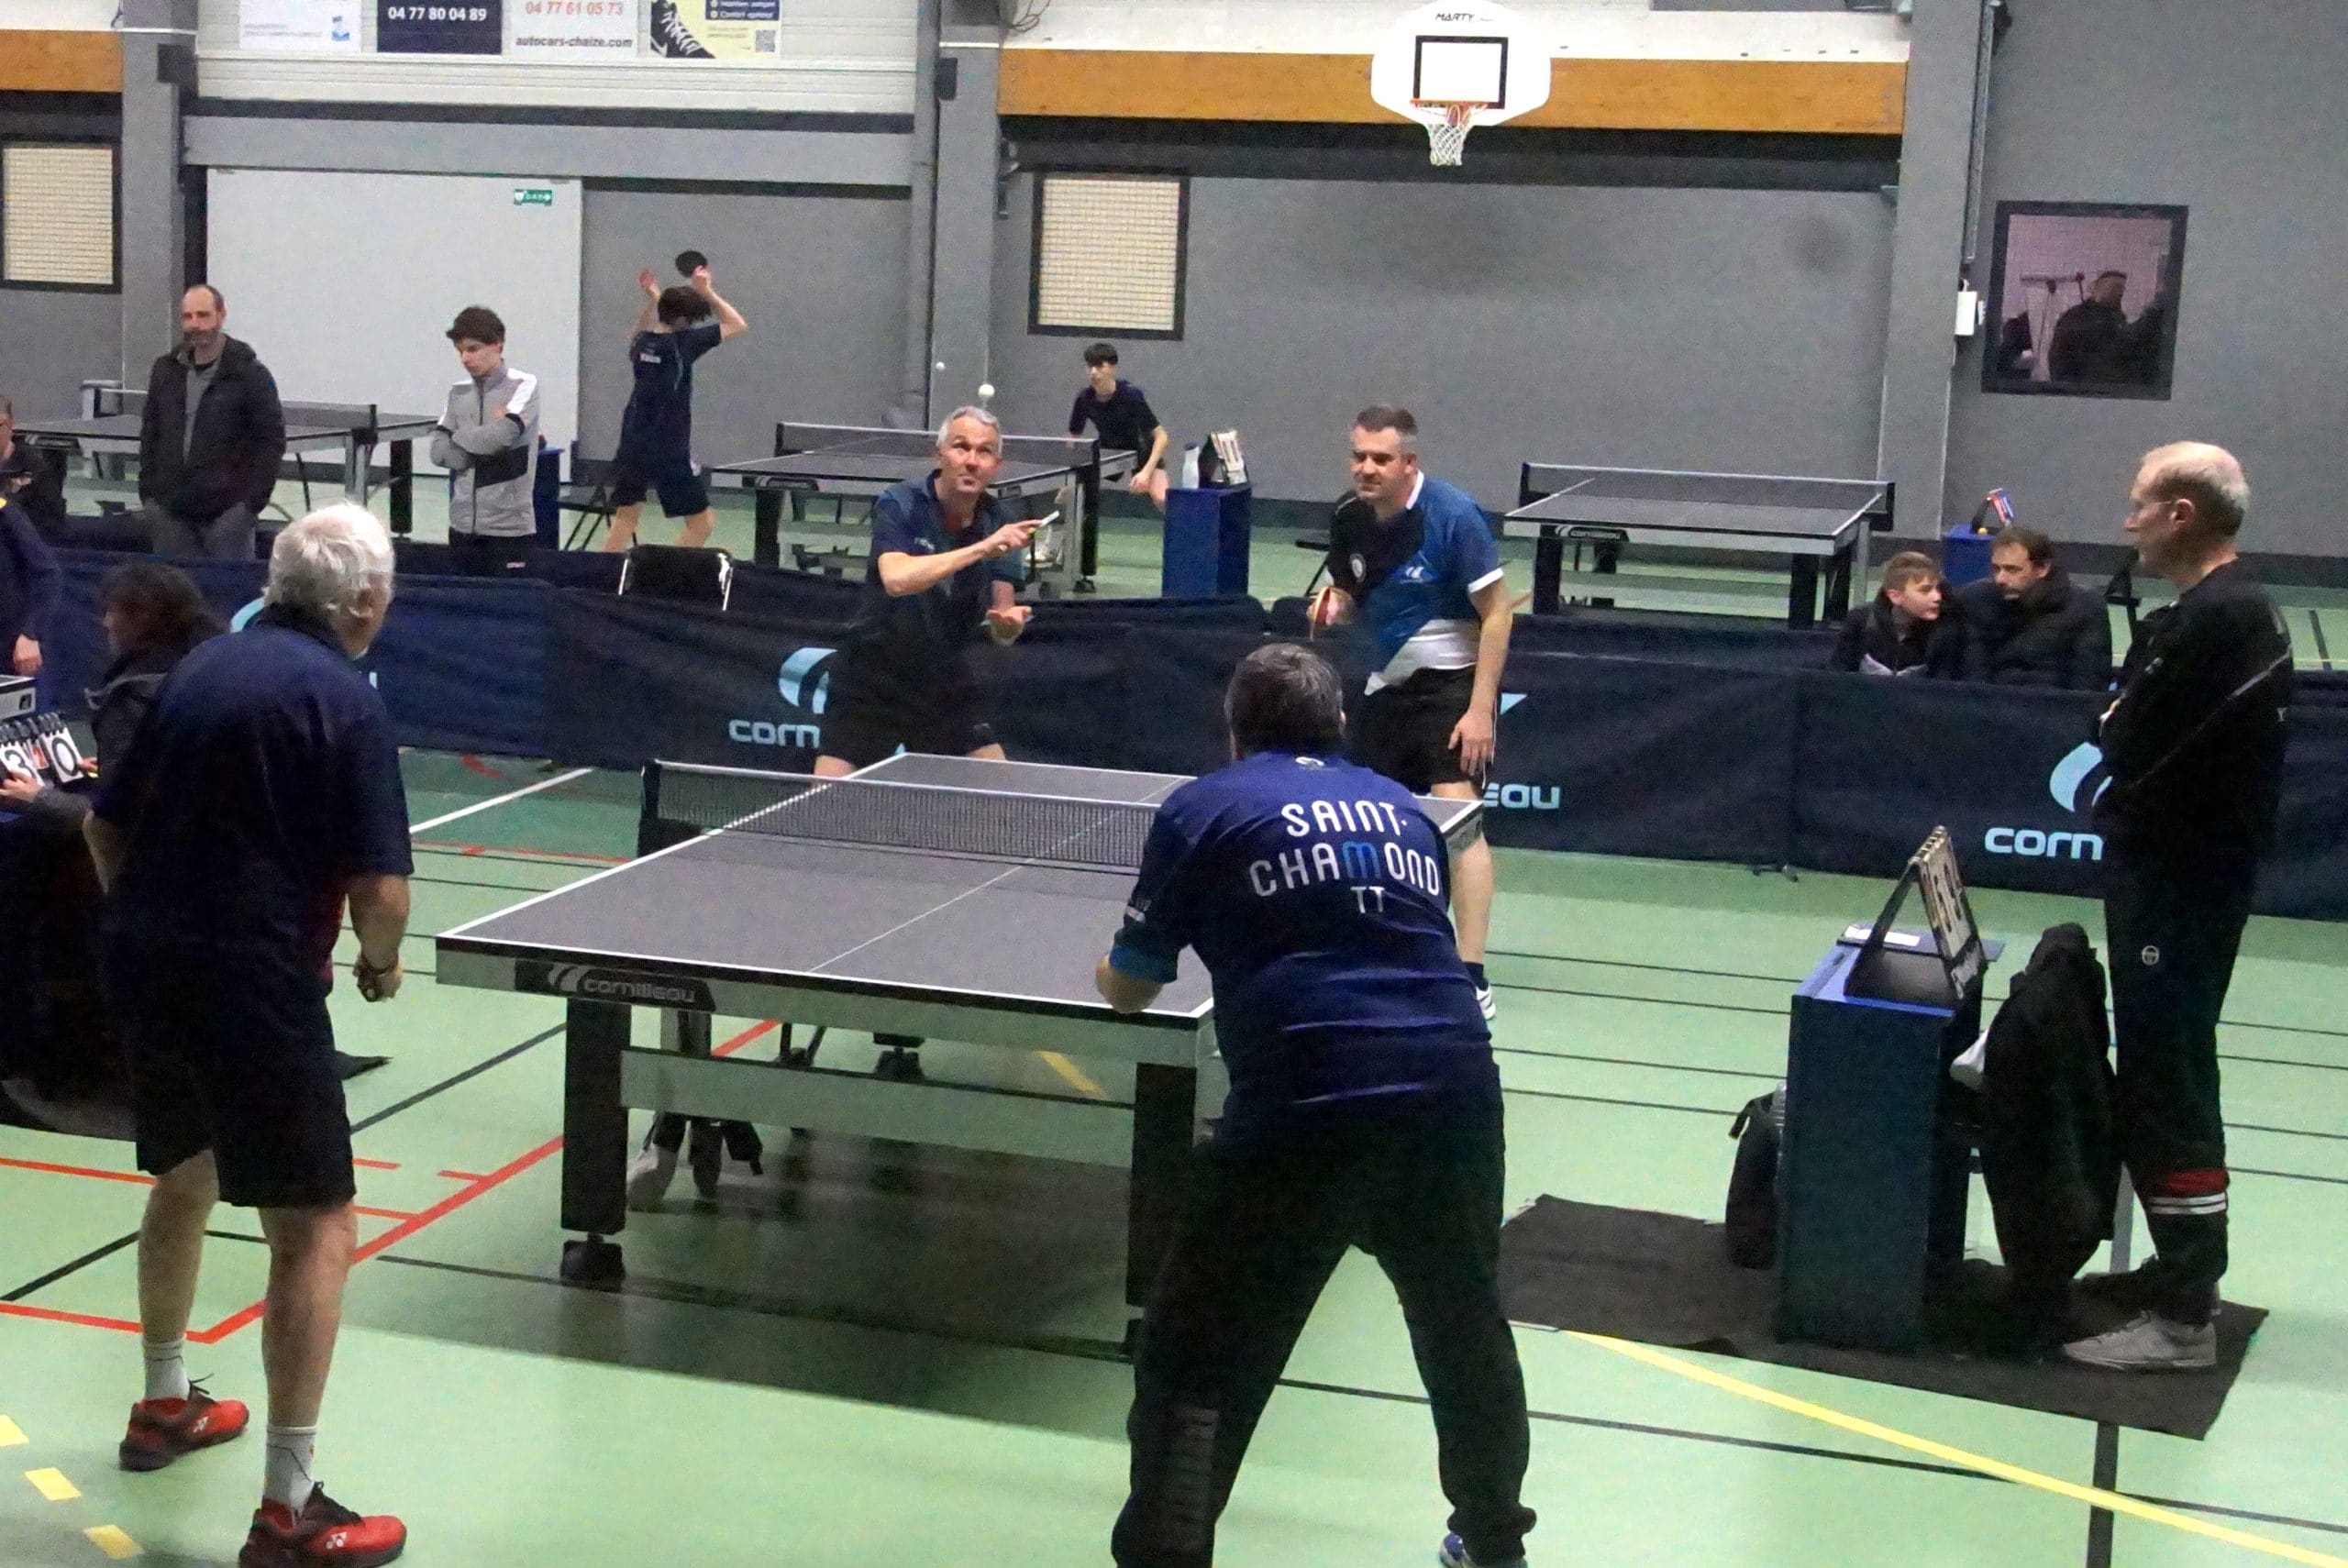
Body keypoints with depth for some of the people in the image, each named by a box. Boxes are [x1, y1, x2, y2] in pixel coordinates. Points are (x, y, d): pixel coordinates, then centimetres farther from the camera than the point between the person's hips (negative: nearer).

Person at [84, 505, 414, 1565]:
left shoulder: (201, 669, 9)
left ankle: (165, 1407, 47)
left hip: (143, 970, 8)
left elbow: (105, 826, 17)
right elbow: (380, 891, -17)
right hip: (255, 989, -8)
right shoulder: (343, 699, -12)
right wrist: (380, 963, 3)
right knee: (315, 1232, -3)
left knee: (182, 1179, 29)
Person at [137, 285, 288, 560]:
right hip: (170, 512, 5)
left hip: (227, 512, -5)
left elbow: (272, 441, -5)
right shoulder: (165, 371, 10)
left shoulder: (250, 374, -4)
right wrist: (148, 491, 9)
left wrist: (252, 502, -11)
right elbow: (150, 434, 18)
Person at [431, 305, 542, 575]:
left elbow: (502, 435, -19)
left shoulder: (523, 385, -4)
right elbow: (439, 452, 2)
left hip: (509, 526, -5)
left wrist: (458, 438, -2)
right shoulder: (459, 393, 10)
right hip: (462, 525, 5)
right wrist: (485, 444, -10)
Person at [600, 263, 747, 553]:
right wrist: (707, 292, 0)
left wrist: (651, 300, 26)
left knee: (625, 519, 11)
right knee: (702, 523, 3)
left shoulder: (642, 342, 5)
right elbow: (737, 325, -5)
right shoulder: (681, 343, -13)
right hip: (669, 451, -7)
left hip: (632, 446, 7)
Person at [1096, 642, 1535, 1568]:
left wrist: (1110, 972, 36)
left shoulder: (1205, 807, 8)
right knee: (1466, 1331, 27)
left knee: (1196, 1366, 4)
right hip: (1455, 1084, 6)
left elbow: (1129, 989, 13)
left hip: (1307, 1106, -5)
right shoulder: (1399, 805, 21)